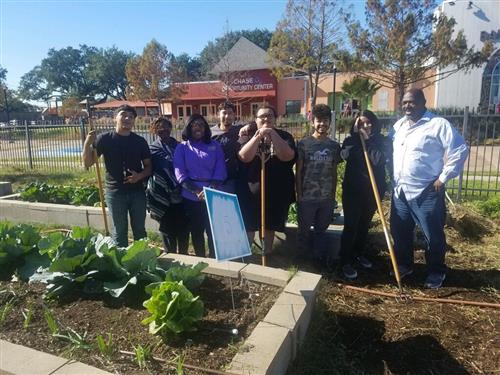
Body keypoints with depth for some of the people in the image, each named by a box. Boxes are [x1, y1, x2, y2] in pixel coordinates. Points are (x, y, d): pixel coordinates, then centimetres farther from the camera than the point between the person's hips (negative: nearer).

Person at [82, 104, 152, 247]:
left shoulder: (140, 141, 2)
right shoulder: (105, 139, -2)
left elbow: (148, 166, 6)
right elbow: (87, 163, -1)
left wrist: (139, 176, -14)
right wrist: (87, 144, -18)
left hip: (137, 191, 2)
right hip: (115, 192, -2)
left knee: (140, 229, 12)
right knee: (120, 231, 7)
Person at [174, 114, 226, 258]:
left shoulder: (215, 146, 8)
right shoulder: (182, 147, 7)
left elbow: (220, 170, -1)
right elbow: (180, 173, -4)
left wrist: (210, 190, -17)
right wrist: (196, 191, -17)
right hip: (191, 196, 1)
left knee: (213, 229, -1)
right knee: (196, 230, 11)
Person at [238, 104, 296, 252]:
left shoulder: (284, 136, 0)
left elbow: (287, 156, -18)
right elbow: (244, 157, -15)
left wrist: (272, 134, -22)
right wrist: (258, 136, -23)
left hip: (277, 191, 1)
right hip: (252, 190, 0)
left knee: (270, 225, 15)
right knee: (248, 226, 6)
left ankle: (268, 253, 34)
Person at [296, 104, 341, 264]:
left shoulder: (334, 146, 4)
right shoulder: (303, 144, -5)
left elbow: (334, 173, 9)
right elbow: (298, 172, -4)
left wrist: (333, 196, 8)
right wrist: (299, 195, -7)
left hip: (326, 198, 3)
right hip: (307, 198, -2)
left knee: (321, 231, 15)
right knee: (304, 231, 10)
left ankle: (319, 261, 30)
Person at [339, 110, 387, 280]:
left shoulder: (380, 140, -1)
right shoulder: (351, 139, -2)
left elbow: (378, 160, -19)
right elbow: (346, 155, -24)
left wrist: (367, 140, -16)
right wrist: (355, 135, -18)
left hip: (373, 190, 2)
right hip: (352, 190, -2)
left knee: (364, 224, 17)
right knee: (350, 226, -2)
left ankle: (359, 254, 35)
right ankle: (346, 262, 7)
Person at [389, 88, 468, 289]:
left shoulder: (439, 124, -10)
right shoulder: (398, 125, 10)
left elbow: (459, 151, -11)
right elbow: (388, 150, 19)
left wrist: (443, 177, -12)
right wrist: (393, 179, 11)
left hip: (427, 192, -6)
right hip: (400, 191, 6)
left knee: (433, 235, 6)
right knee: (399, 232, 15)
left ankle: (436, 272, 26)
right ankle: (404, 265, 34)